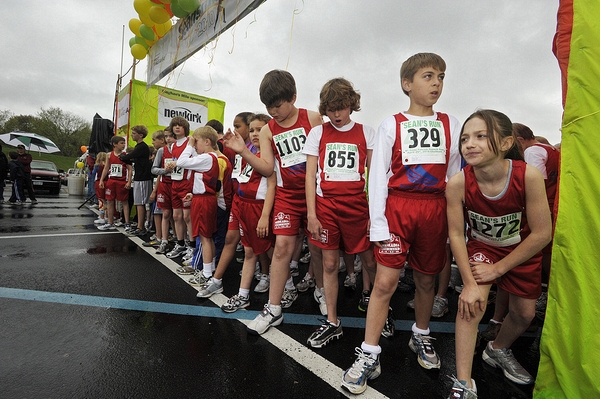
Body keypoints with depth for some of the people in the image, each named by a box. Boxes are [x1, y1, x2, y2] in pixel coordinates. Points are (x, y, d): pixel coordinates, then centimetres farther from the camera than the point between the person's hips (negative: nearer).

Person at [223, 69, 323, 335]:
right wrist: (243, 151, -16)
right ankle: (273, 309, 6)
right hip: (287, 196, 2)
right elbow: (267, 168, -3)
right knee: (282, 246, -4)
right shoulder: (267, 131, 4)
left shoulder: (312, 118, -3)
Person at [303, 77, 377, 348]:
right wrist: (311, 214, -4)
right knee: (330, 264, 7)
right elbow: (310, 176, 2)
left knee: (370, 262, 5)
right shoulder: (317, 133, 6)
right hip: (325, 204, 1)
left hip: (357, 205, 0)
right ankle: (332, 323, 21)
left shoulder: (366, 133, 5)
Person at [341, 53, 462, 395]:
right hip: (397, 207, -3)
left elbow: (454, 176, 11)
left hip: (435, 210, 3)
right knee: (385, 281, -6)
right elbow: (377, 176, -3)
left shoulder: (451, 125, 11)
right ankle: (369, 356, 7)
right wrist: (378, 223, -10)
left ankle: (421, 336, 39)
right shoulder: (391, 125, 2)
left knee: (427, 279, 14)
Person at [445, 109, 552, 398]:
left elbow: (542, 234, -22)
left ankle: (498, 350, 47)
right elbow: (456, 234, -20)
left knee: (524, 313, 13)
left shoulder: (529, 176, -31)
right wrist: (469, 282, -22)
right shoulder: (458, 184, -30)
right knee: (472, 302, -21)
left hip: (523, 250, 2)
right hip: (481, 245, -1)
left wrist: (498, 268, -19)